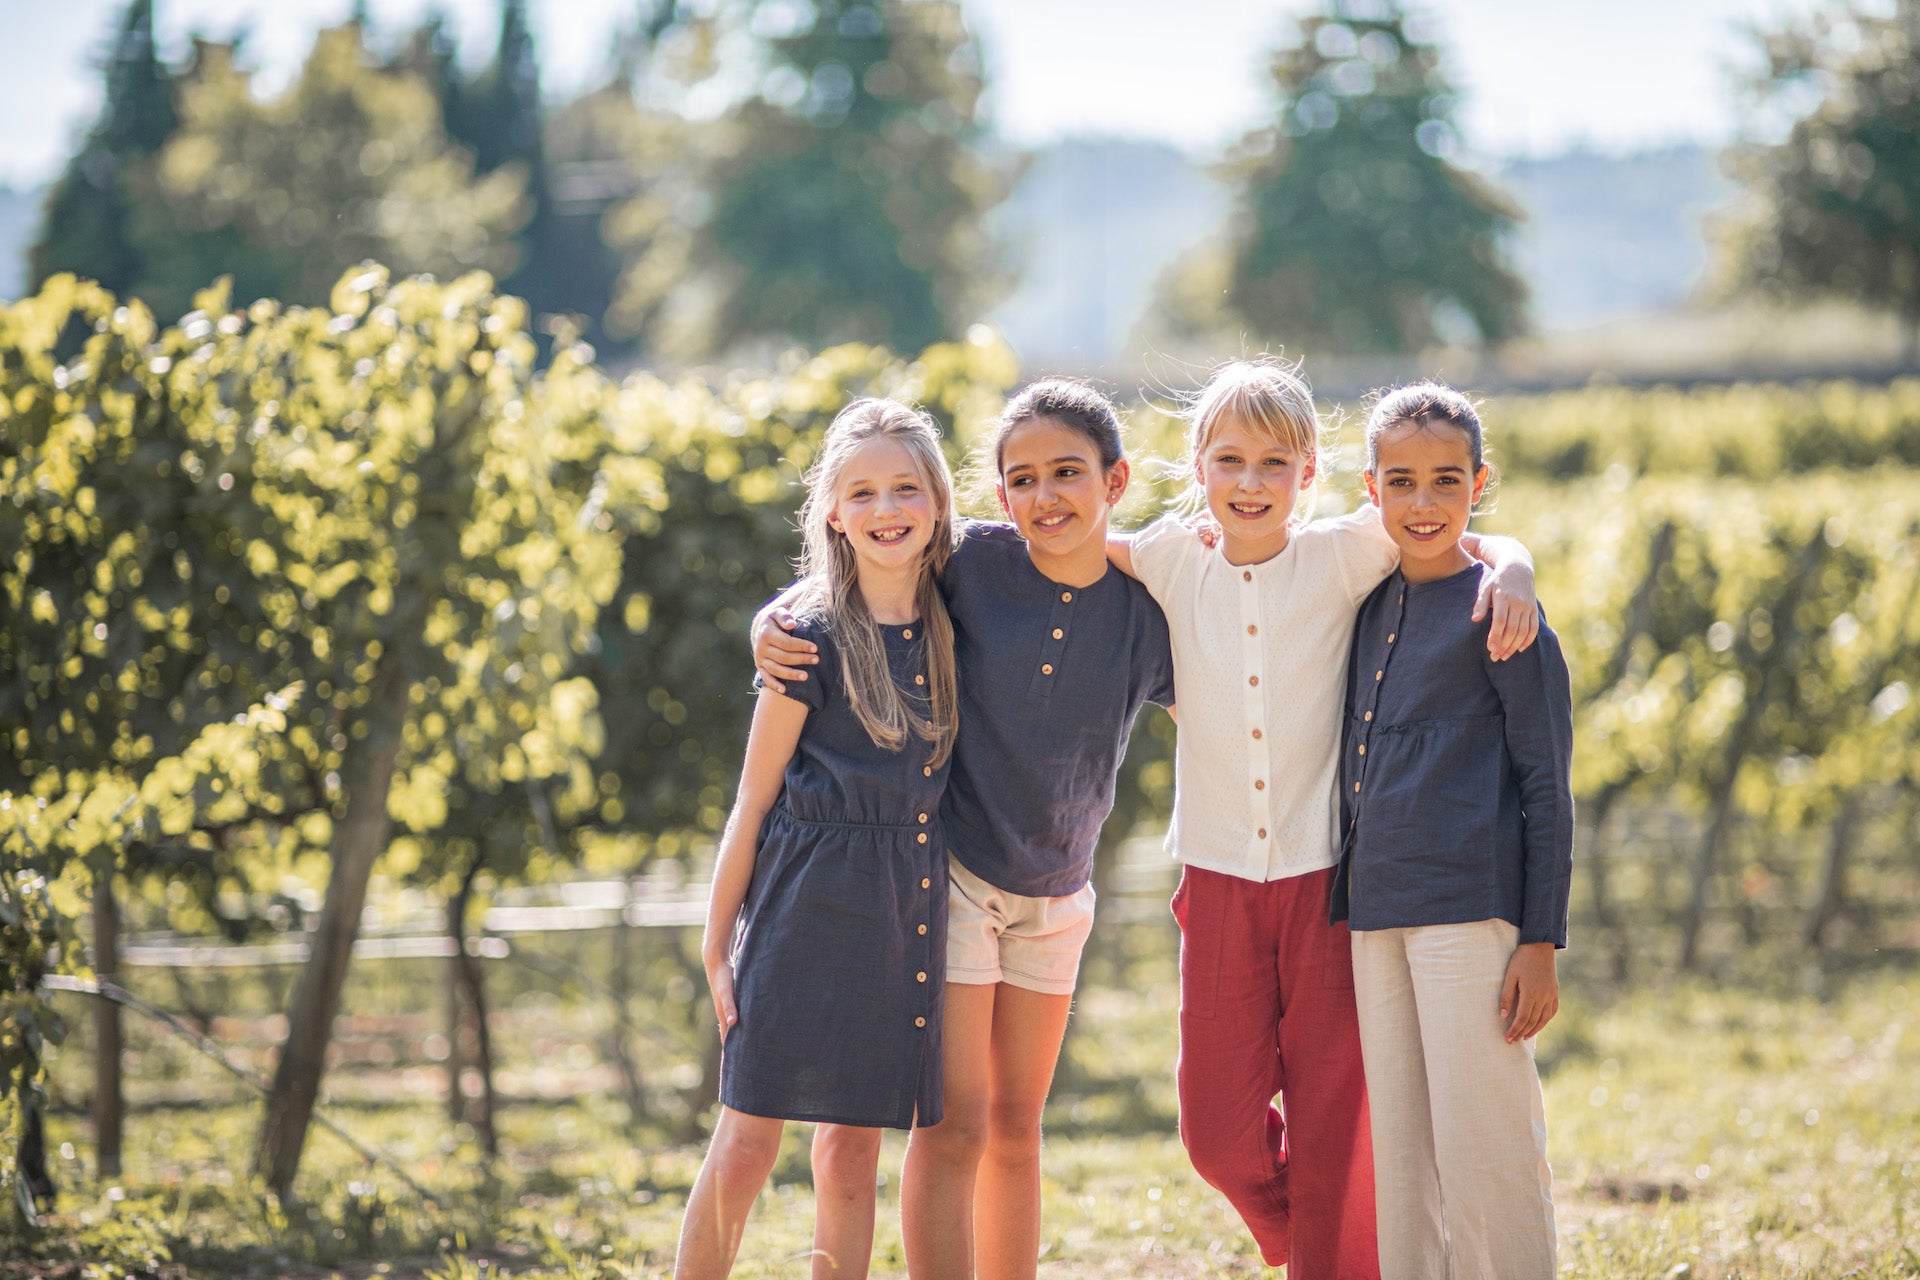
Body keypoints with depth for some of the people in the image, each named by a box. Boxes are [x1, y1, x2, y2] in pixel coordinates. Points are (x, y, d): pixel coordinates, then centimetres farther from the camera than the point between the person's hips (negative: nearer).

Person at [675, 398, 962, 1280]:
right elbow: (753, 802, -3)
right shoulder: (812, 638, -7)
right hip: (804, 910, -4)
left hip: (900, 918, 4)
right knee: (744, 1150, -4)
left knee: (851, 1156, 8)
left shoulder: (948, 630, 7)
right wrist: (717, 946, -3)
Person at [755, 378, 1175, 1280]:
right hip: (952, 869, -4)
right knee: (955, 1125, -9)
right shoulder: (973, 564, -13)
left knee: (1016, 1128, 13)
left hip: (1056, 892, 4)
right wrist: (769, 627, -18)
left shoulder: (1146, 613, -6)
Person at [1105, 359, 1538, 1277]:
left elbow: (1479, 545, -3)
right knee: (1220, 1132, 2)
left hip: (1327, 878, -2)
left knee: (1330, 1131, 1)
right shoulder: (1173, 564, 1)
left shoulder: (1343, 556, -5)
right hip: (1220, 880, 2)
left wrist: (1511, 579, -23)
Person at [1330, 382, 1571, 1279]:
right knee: (1402, 1155, 9)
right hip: (1375, 914, 7)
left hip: (1471, 911, -7)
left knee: (1482, 1147, -7)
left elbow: (1547, 786, -6)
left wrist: (1541, 944, -10)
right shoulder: (1374, 607, 14)